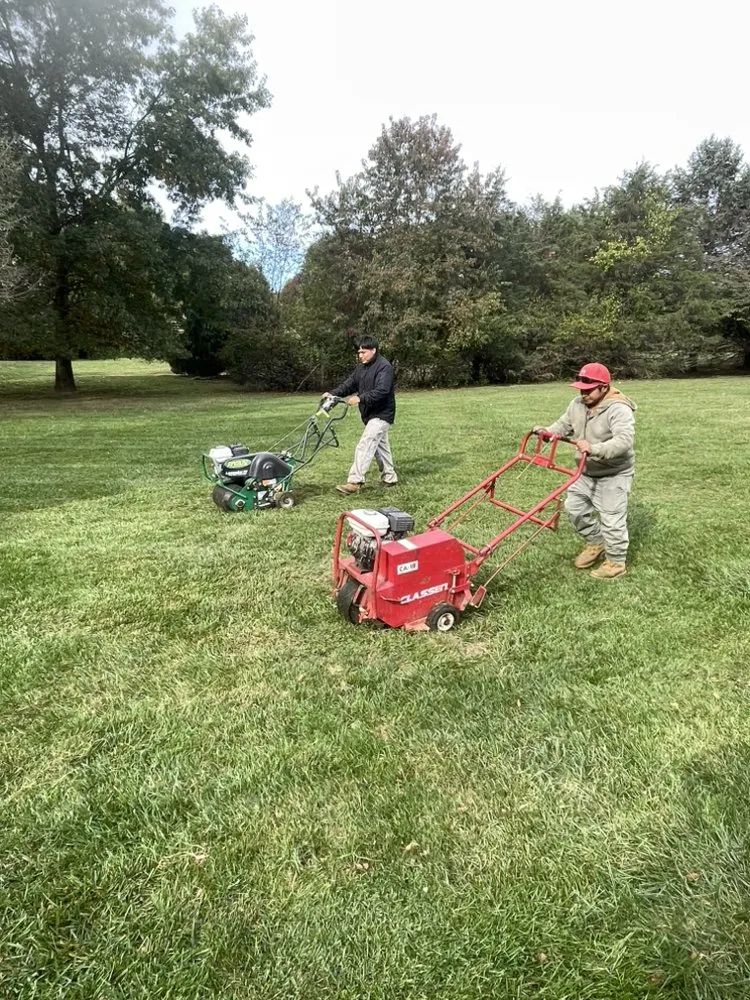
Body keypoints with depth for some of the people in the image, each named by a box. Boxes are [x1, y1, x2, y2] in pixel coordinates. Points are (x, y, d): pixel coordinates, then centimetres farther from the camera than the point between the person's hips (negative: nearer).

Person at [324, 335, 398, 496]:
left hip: (381, 414, -10)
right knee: (381, 446, 17)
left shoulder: (384, 367, -17)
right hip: (370, 414, 10)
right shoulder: (361, 367, 11)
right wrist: (333, 393, -7)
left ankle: (354, 482, -20)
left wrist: (360, 398, -32)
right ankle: (389, 478, 29)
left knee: (365, 445, -17)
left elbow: (381, 391, -28)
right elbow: (349, 384, 8)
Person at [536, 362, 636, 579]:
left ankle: (616, 563, 17)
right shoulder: (577, 404, -2)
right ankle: (595, 543, 35)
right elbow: (564, 425, 9)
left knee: (611, 519, 0)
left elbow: (624, 441, -38)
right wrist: (547, 431, -13)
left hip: (613, 475, -8)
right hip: (587, 473, 8)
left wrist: (594, 449, -51)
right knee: (574, 507, 14)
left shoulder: (619, 410, -26)